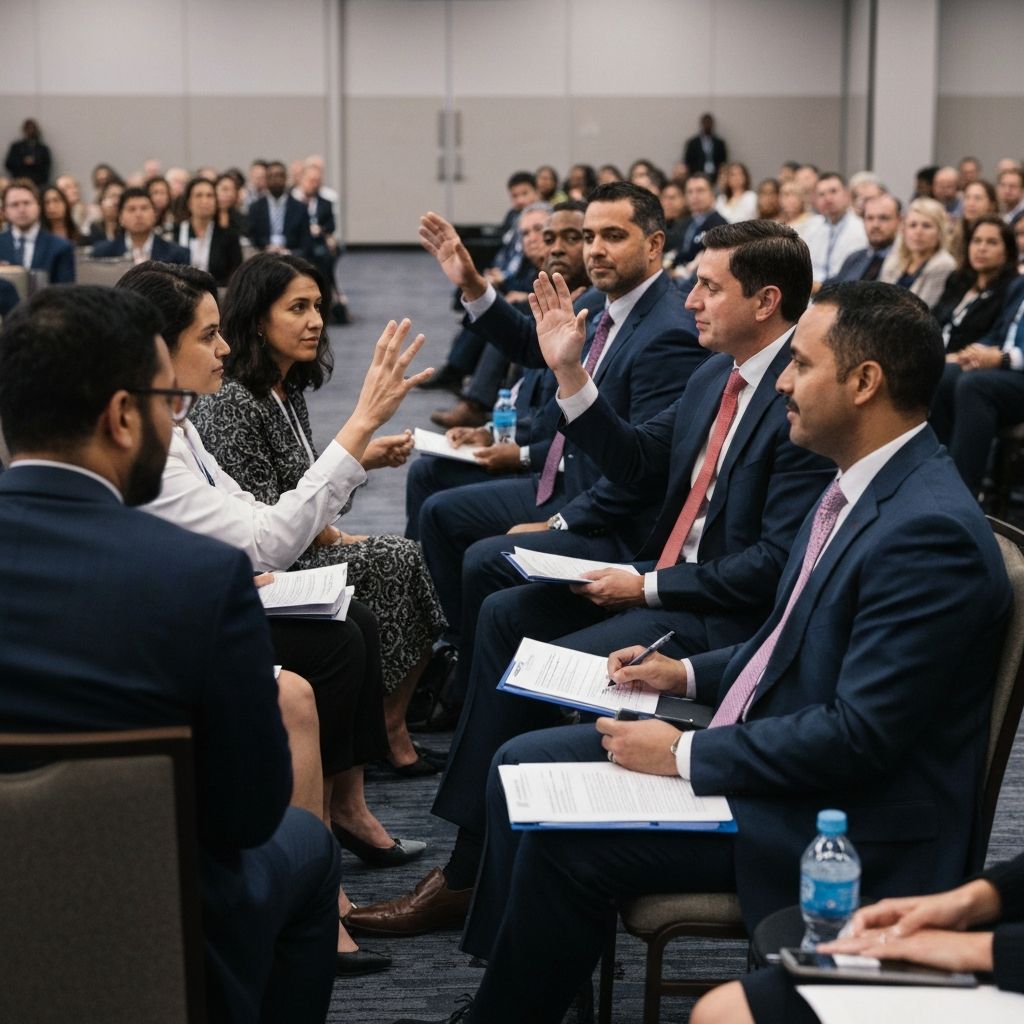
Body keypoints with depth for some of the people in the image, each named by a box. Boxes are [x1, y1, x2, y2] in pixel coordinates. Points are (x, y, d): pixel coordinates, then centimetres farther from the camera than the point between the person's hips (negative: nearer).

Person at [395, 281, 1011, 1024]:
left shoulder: (931, 532, -25)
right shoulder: (862, 487, 6)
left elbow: (859, 736, -26)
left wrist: (685, 756, -20)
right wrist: (688, 674, 8)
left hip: (836, 817, -10)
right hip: (767, 752, 10)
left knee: (562, 840, -19)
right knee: (521, 765, 7)